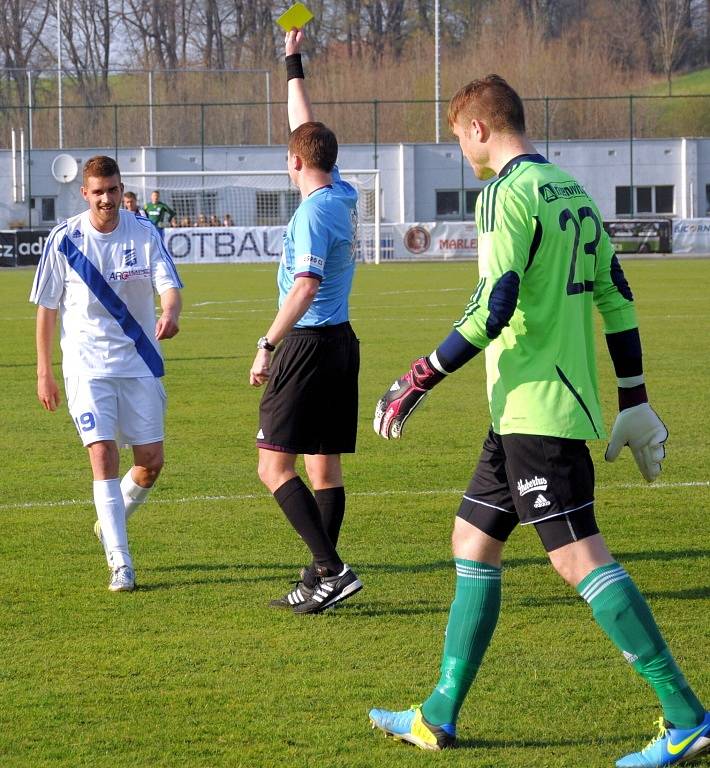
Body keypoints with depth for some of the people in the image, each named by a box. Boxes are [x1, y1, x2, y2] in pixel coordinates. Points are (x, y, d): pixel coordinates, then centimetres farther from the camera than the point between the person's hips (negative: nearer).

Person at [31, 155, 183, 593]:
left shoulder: (144, 234, -3)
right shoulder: (64, 241, -4)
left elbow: (169, 285, -11)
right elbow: (47, 307, 3)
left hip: (139, 363, 2)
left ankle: (111, 521, 32)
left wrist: (171, 314, -35)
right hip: (87, 367, -2)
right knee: (103, 455, -14)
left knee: (152, 462, 1)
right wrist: (44, 371, 3)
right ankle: (120, 564, -13)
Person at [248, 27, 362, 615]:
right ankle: (319, 581, 13)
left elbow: (306, 284, -25)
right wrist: (295, 66, 31)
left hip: (310, 346, -9)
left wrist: (268, 345, -25)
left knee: (275, 464, -8)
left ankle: (331, 569, -17)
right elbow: (308, 132, 24)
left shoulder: (313, 212, -15)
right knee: (325, 466, 11)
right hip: (342, 343, 9)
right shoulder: (344, 196, 9)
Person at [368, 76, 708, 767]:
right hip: (539, 409, 10)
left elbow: (493, 310, -21)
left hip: (534, 405, -10)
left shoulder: (507, 193, -13)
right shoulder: (571, 191, 15)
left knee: (578, 558, -11)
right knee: (473, 541, 15)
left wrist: (418, 381, -14)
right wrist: (634, 402, 18)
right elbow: (616, 299, 15)